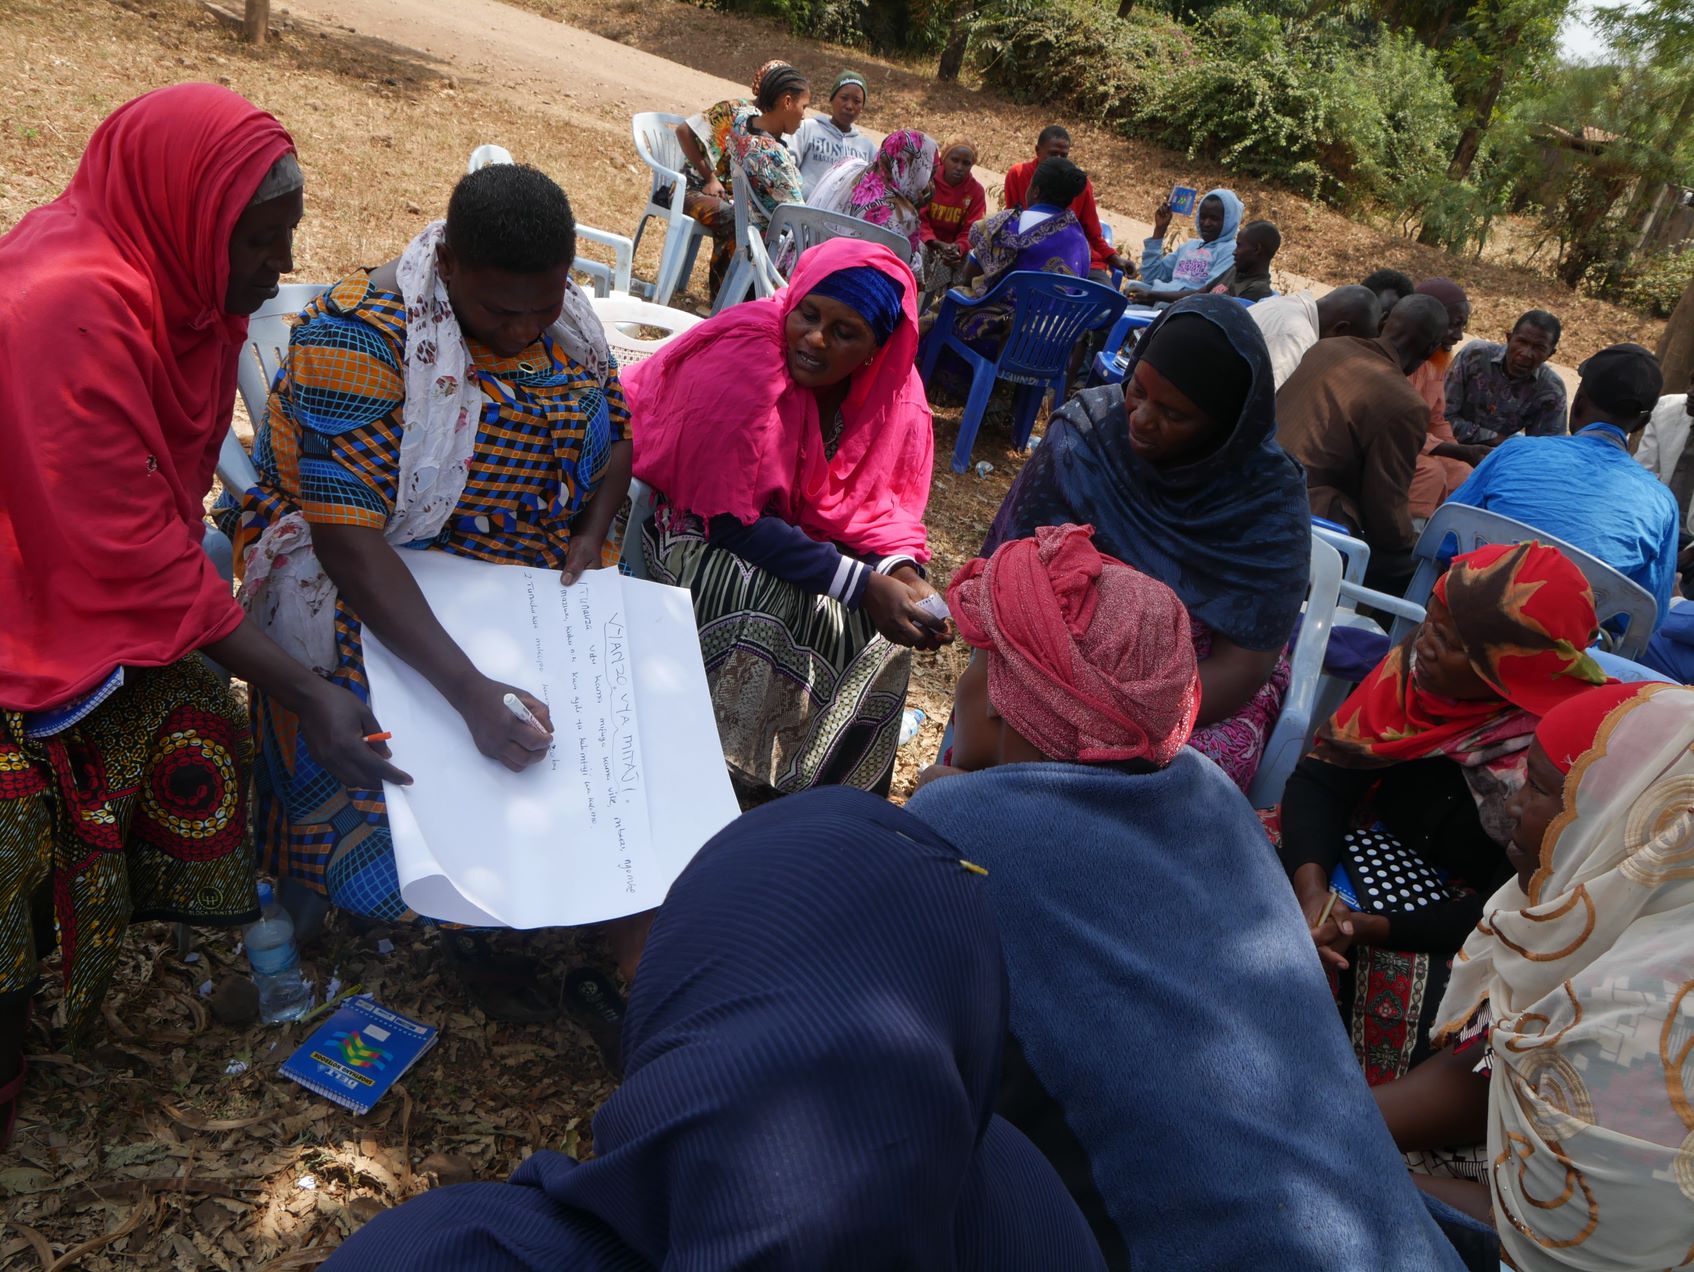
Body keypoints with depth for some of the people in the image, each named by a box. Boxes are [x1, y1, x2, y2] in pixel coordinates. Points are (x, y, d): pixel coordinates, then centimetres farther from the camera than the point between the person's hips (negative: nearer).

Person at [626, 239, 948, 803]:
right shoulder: (742, 360, -28)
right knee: (770, 610, -31)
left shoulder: (893, 388, -11)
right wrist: (862, 585, -34)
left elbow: (882, 498, -2)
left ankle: (832, 787, 6)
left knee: (889, 620, -14)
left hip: (798, 530, 6)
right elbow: (730, 520, -29)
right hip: (700, 526, -5)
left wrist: (904, 573, -25)